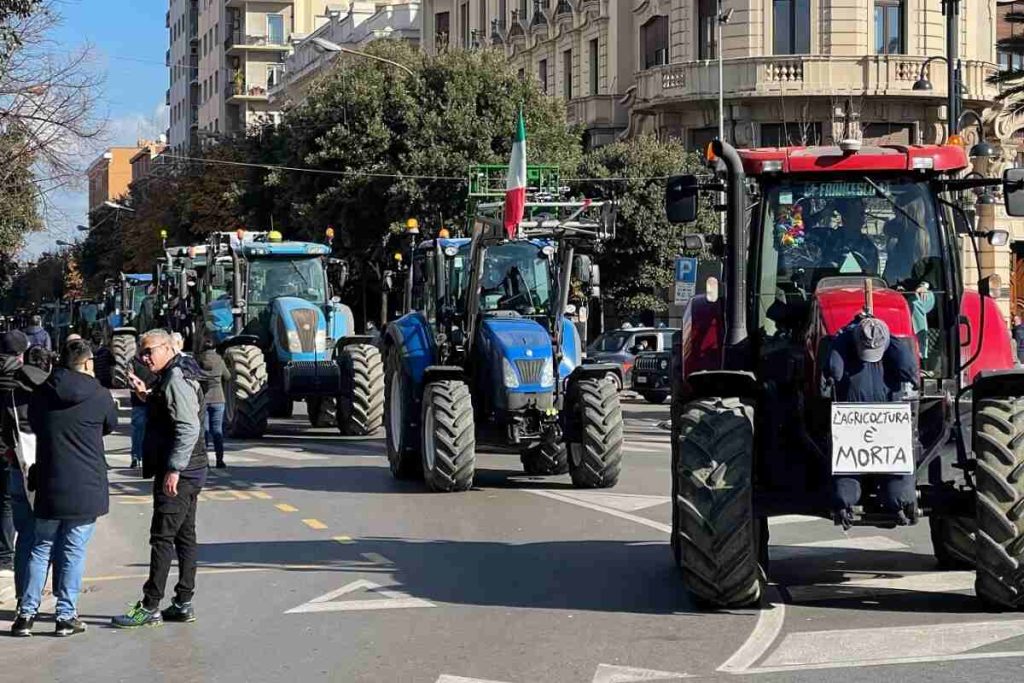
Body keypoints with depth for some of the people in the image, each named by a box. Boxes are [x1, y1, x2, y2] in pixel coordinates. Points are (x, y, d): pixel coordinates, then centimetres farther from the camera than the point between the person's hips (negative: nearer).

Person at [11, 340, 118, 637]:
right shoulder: (99, 396, -9)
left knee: (41, 548, 13)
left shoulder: (40, 395, 0)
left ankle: (27, 613, 11)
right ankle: (66, 616, 6)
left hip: (49, 487, 3)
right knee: (74, 551, 4)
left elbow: (34, 426, 12)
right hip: (86, 488, -3)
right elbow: (110, 425, 9)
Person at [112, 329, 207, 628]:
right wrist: (147, 396, 10)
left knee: (162, 537, -8)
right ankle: (183, 604, 17)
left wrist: (173, 469, -26)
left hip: (177, 474, -11)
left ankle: (150, 608, -7)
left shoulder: (176, 379, -16)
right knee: (184, 536, 12)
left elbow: (188, 428, -24)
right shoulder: (177, 376, 16)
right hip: (188, 472, 11)